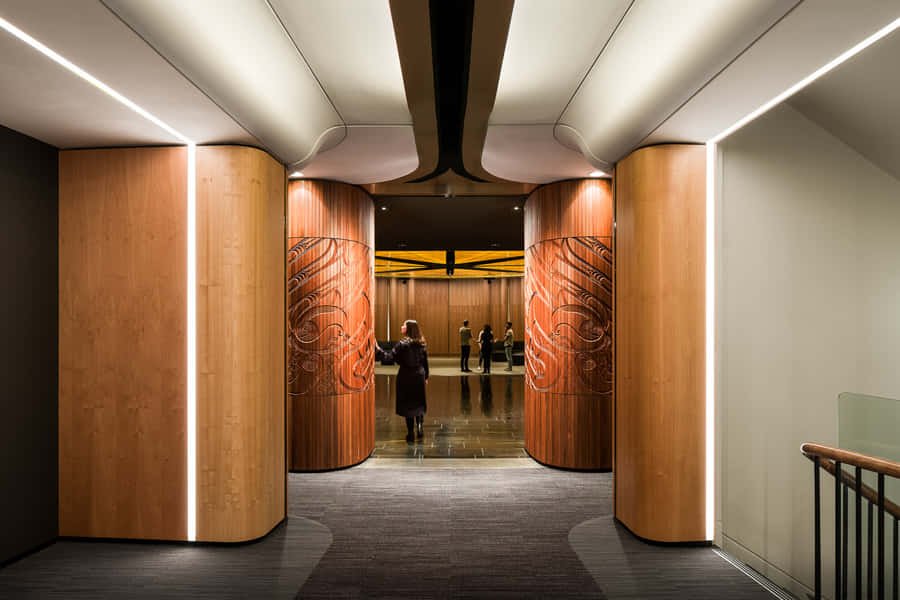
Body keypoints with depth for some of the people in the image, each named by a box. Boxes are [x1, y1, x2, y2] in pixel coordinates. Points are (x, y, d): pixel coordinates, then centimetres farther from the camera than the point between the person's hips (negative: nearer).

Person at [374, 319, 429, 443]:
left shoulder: (402, 344, -13)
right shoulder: (421, 344, 4)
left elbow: (390, 357, -19)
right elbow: (425, 362, 10)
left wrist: (378, 349, -17)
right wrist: (425, 377, 19)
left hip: (406, 377, -4)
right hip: (419, 377, 5)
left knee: (407, 404, 5)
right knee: (418, 402, 18)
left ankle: (410, 433, 9)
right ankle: (420, 424, 3)